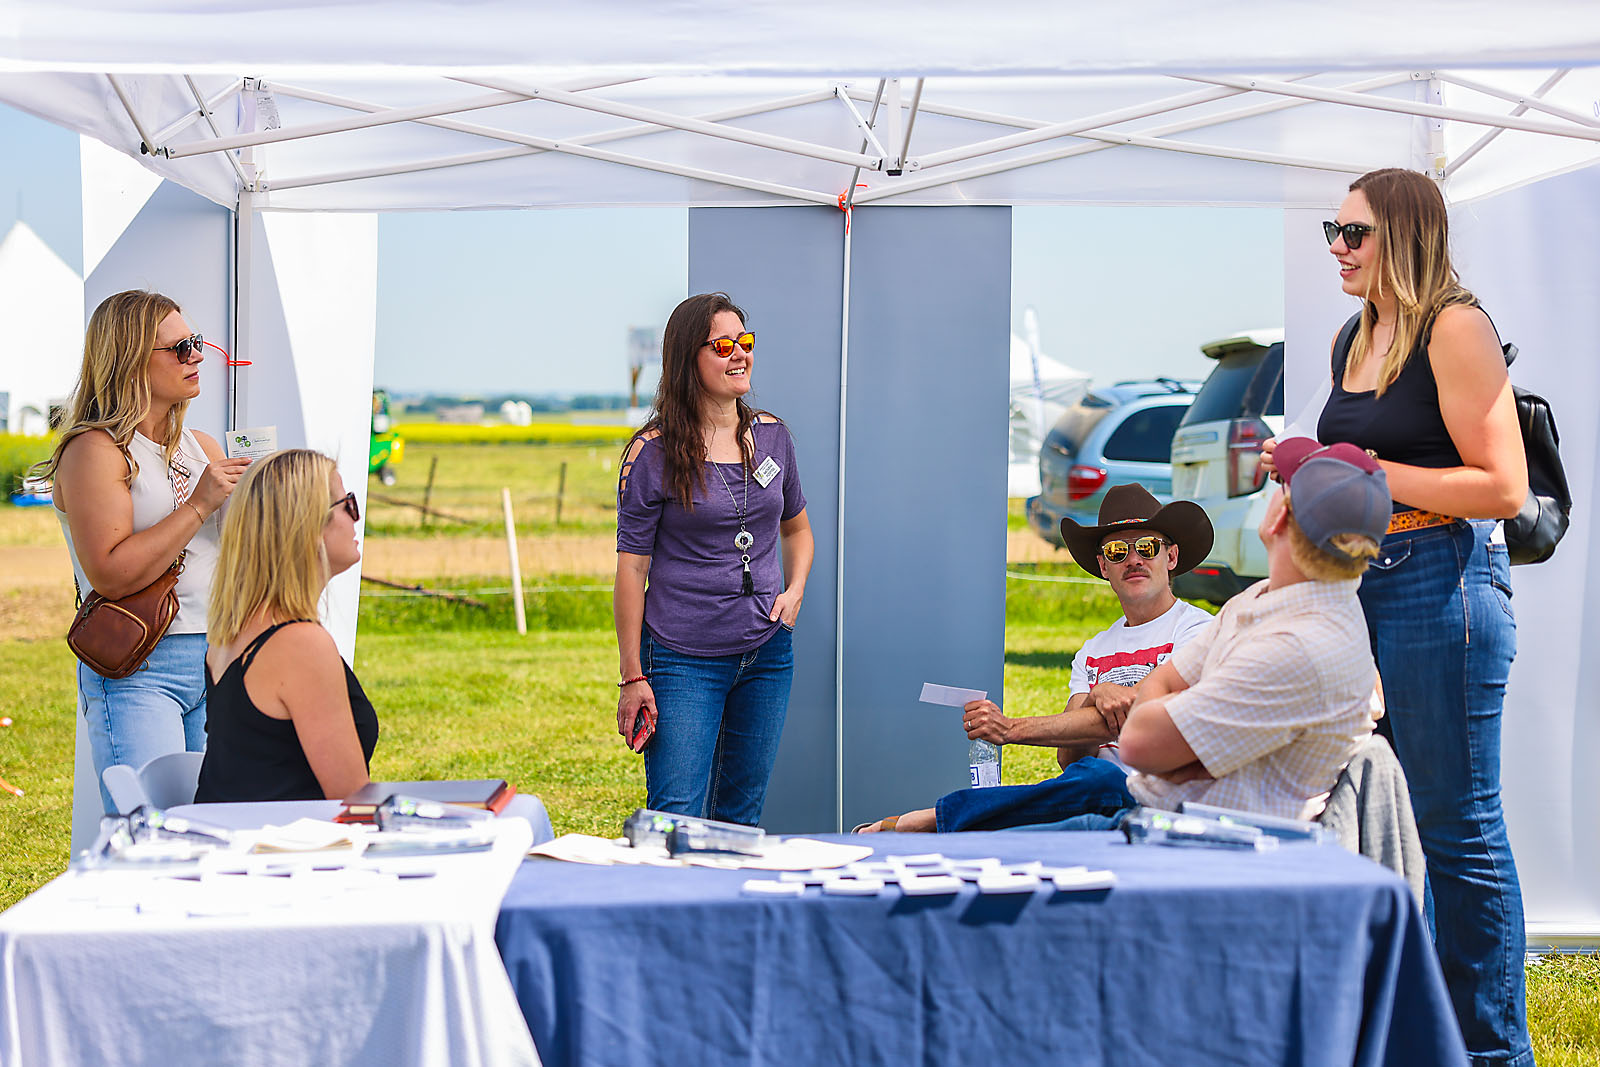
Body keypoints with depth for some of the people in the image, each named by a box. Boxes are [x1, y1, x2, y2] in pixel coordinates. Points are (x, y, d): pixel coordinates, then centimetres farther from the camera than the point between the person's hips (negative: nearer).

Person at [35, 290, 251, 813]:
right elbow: (110, 574, -18)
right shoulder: (94, 450, -7)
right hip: (135, 671, -7)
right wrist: (199, 505, -15)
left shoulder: (201, 447, 15)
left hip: (214, 658, 7)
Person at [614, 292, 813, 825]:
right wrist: (633, 677, -9)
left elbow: (796, 527, 23)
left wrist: (795, 591, 3)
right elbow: (632, 566, -7)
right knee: (677, 822, -8)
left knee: (741, 816, 12)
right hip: (683, 658, -5)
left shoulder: (772, 435, 6)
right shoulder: (654, 452, -8)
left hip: (767, 655, 5)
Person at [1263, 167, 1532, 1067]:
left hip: (1442, 579, -9)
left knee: (1458, 825, -3)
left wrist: (1374, 474, -17)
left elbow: (1503, 486, -16)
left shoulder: (1456, 327, -10)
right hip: (1360, 579, 9)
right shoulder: (1357, 340, 16)